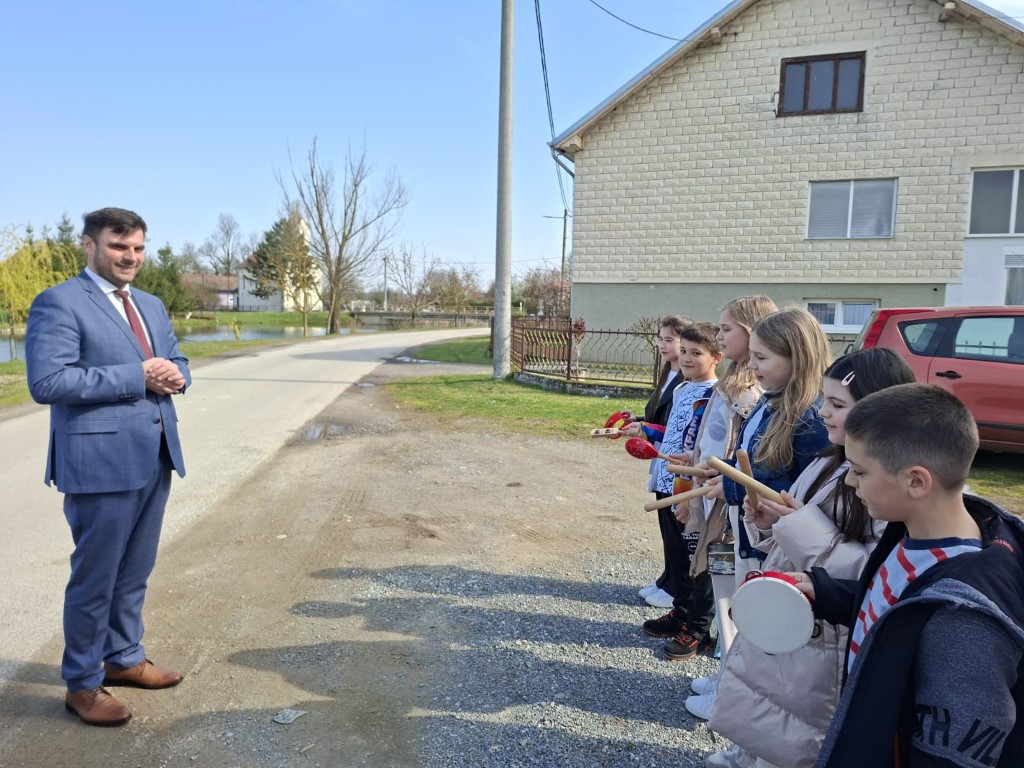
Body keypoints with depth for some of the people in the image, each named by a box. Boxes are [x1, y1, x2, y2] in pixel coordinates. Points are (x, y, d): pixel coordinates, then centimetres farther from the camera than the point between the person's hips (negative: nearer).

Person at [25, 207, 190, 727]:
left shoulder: (151, 306, 14)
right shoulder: (58, 303, -10)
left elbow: (175, 361, 20)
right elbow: (46, 382, -20)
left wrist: (174, 374, -4)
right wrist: (135, 376, -20)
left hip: (154, 459, 8)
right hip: (101, 462, -7)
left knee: (134, 572, 20)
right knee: (95, 577, 6)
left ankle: (124, 659, 38)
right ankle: (82, 684, 25)